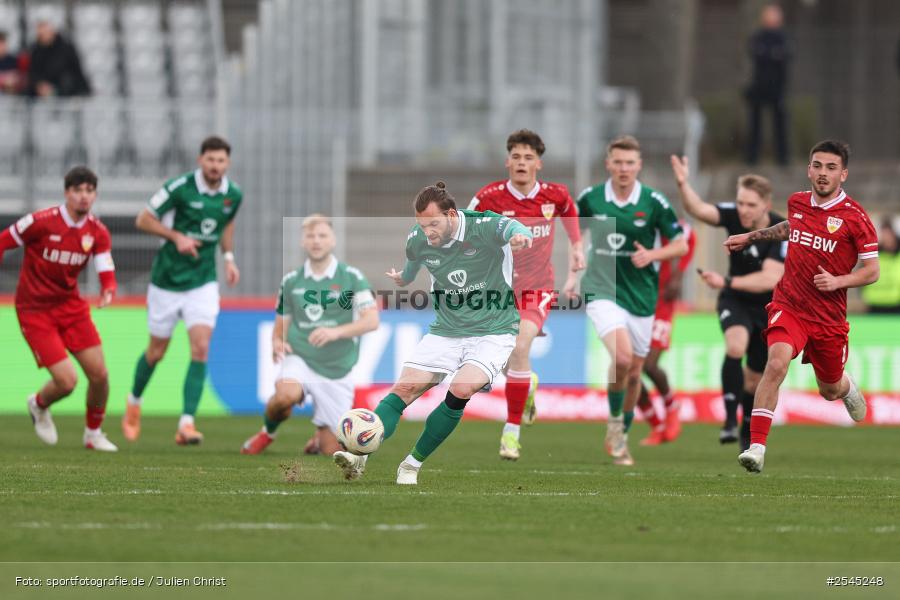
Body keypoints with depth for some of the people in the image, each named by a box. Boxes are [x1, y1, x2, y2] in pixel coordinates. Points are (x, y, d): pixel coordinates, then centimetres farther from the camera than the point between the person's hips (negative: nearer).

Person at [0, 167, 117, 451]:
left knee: (99, 375, -3)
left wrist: (108, 292, -29)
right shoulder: (41, 222, -18)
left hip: (70, 306, 5)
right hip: (35, 311, -5)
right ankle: (39, 405, 24)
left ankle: (93, 434, 23)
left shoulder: (98, 232, -4)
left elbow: (107, 272, -6)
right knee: (67, 381, -13)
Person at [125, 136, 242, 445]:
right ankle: (134, 402, 39)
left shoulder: (233, 194, -2)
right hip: (167, 280, -2)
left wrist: (229, 257, 8)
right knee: (156, 352, 10)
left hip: (203, 283, 2)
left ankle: (186, 424, -15)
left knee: (200, 348, -15)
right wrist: (177, 236, -21)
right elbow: (144, 220, -8)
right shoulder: (180, 187, -16)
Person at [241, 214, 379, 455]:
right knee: (286, 394, -36)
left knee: (332, 451, -1)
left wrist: (336, 332, -27)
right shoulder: (290, 281, 6)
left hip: (337, 370, -1)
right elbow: (281, 325, 17)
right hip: (299, 359, 1)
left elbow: (371, 320, -11)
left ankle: (320, 437, 37)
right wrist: (277, 343, -7)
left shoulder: (352, 277, -2)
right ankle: (267, 432, -4)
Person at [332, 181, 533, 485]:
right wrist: (403, 277, 42)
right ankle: (359, 456, -22)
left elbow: (508, 227, -42)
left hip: (492, 332, -4)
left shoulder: (483, 227, -19)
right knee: (405, 388, -14)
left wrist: (519, 234, -66)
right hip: (445, 331, 4)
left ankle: (413, 465, -12)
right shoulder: (418, 240, -4)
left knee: (461, 389, -26)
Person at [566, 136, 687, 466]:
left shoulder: (654, 202, -5)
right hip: (602, 290, -2)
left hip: (641, 296, 2)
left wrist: (652, 255, -16)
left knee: (633, 373, 9)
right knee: (622, 357, -24)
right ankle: (614, 420, 0)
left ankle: (621, 439, 29)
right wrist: (572, 275, 7)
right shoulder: (590, 198, -2)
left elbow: (681, 245, 2)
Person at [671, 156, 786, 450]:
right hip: (735, 302, 0)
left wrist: (727, 281, -41)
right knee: (736, 345, -32)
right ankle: (730, 420, -30)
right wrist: (683, 185, -53)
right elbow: (699, 209, -34)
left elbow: (769, 279, -33)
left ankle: (747, 433, 36)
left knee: (754, 378, 10)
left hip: (769, 307, 0)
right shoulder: (733, 215, -17)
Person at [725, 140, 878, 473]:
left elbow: (872, 271, -7)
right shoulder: (797, 202, 1)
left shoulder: (855, 217, -11)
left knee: (830, 390, 16)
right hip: (789, 305, 1)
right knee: (776, 364, -27)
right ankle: (756, 446, -28)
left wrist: (838, 281, -22)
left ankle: (847, 387, 57)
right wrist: (751, 237, 30)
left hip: (829, 317, -1)